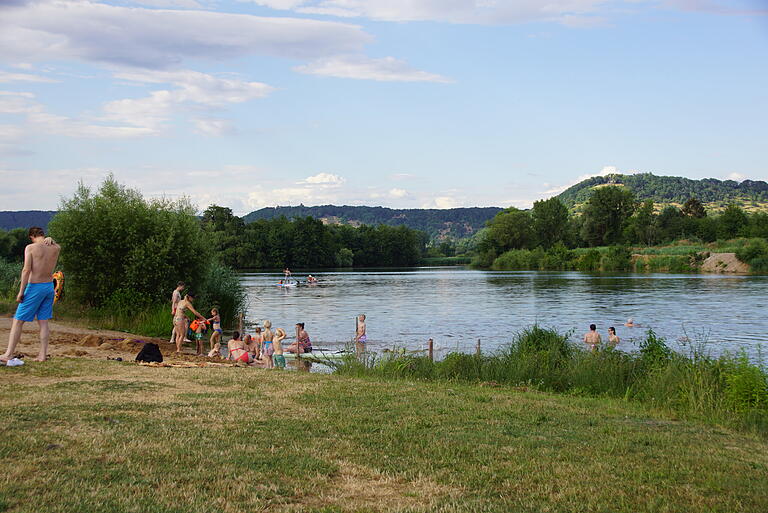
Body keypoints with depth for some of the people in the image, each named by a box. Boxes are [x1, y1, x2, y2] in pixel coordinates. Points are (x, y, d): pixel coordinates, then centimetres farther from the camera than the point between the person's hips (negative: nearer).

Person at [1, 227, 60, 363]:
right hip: (49, 286, 5)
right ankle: (43, 354, 7)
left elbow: (26, 270, -17)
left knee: (18, 321, 0)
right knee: (43, 321, 11)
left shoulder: (30, 248, -10)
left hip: (34, 287, -5)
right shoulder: (55, 248, 4)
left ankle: (8, 354, -4)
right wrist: (49, 239, 8)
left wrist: (21, 291, -14)